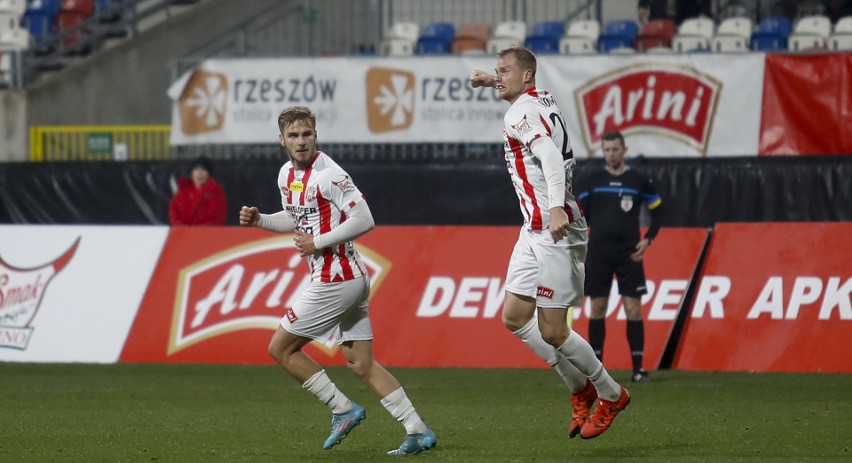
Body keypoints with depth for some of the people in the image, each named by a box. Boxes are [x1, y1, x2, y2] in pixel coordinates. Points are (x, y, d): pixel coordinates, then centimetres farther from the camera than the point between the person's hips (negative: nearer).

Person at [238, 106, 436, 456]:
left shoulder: (328, 175, -17)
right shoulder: (287, 174, 12)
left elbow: (364, 220, -21)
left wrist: (318, 242, -18)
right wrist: (259, 220, 11)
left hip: (335, 279, -9)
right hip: (351, 279, 9)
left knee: (281, 348, -1)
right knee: (362, 364, 9)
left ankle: (343, 410, 4)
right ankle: (418, 431, 8)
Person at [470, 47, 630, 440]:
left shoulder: (521, 113, -14)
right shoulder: (541, 98, 13)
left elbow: (550, 156, -32)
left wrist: (557, 208, -45)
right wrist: (491, 82, 36)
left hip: (553, 233, -10)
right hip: (534, 231, 10)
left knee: (551, 331, -6)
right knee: (515, 318, 12)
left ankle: (611, 395, 11)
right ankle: (580, 389, 20)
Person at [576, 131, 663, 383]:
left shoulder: (640, 181, 2)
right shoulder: (592, 180, 4)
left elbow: (657, 212, 11)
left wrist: (647, 240, -2)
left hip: (629, 254, -1)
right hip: (598, 253, 1)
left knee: (633, 309, -5)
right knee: (598, 309, 2)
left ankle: (638, 367, -1)